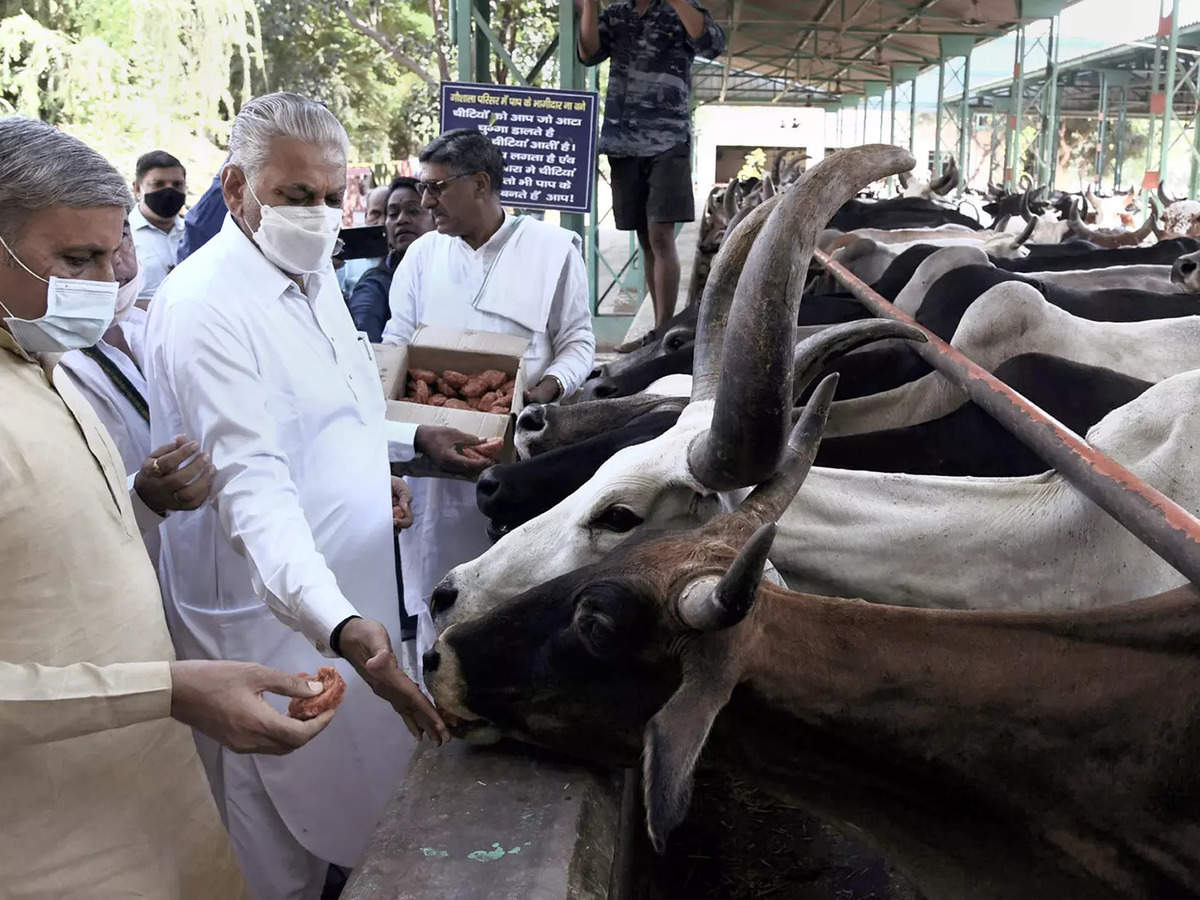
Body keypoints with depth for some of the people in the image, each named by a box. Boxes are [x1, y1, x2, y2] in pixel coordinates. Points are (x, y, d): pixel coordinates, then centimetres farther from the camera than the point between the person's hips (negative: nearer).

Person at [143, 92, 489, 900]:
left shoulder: (313, 273, 9)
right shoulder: (204, 305, -20)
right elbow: (251, 485, -31)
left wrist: (412, 438, 9)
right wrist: (340, 623, -42)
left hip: (355, 597, 9)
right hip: (275, 621, -9)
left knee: (360, 817, 22)